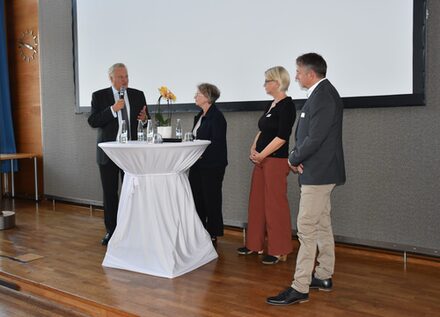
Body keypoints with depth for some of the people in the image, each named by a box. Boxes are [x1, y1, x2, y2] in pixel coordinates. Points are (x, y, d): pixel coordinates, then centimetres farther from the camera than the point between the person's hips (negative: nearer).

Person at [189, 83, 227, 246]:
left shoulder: (216, 116, -12)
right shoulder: (200, 116, 15)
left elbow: (217, 143, -19)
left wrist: (201, 154, -18)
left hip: (211, 166, -9)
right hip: (198, 165, 9)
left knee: (211, 200, 1)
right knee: (196, 199, 11)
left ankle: (213, 236, 13)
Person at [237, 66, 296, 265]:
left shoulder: (287, 105, -12)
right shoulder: (271, 105, 15)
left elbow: (282, 137, -18)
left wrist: (261, 155, -13)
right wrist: (253, 149, 2)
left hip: (276, 161, -9)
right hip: (261, 160, 9)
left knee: (275, 205, -3)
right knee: (257, 202, 12)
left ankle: (279, 251, 8)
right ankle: (255, 244, 23)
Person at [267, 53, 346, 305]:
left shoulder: (322, 96, -18)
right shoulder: (323, 93, 14)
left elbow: (315, 138, -24)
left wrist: (294, 159, -9)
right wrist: (297, 156, -1)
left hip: (318, 173, -11)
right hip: (321, 172, 11)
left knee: (307, 229, -8)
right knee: (322, 225, 16)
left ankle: (300, 289, -2)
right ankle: (324, 277, 29)